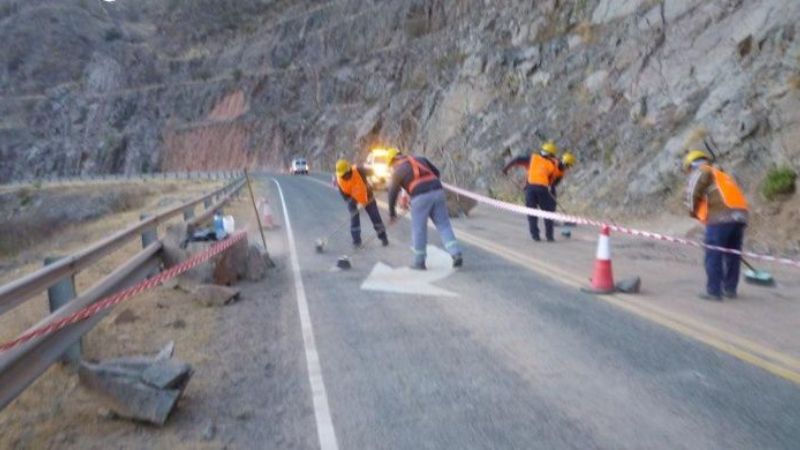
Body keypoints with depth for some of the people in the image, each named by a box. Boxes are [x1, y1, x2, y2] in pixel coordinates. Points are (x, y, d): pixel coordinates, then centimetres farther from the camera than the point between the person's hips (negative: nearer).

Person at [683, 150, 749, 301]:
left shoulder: (701, 171, 10)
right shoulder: (723, 175, 31)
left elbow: (692, 192, -6)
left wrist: (693, 211, 12)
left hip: (720, 218, -7)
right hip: (740, 216, 7)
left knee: (713, 256, -1)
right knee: (733, 255, 15)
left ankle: (714, 291, 1)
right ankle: (730, 289, 22)